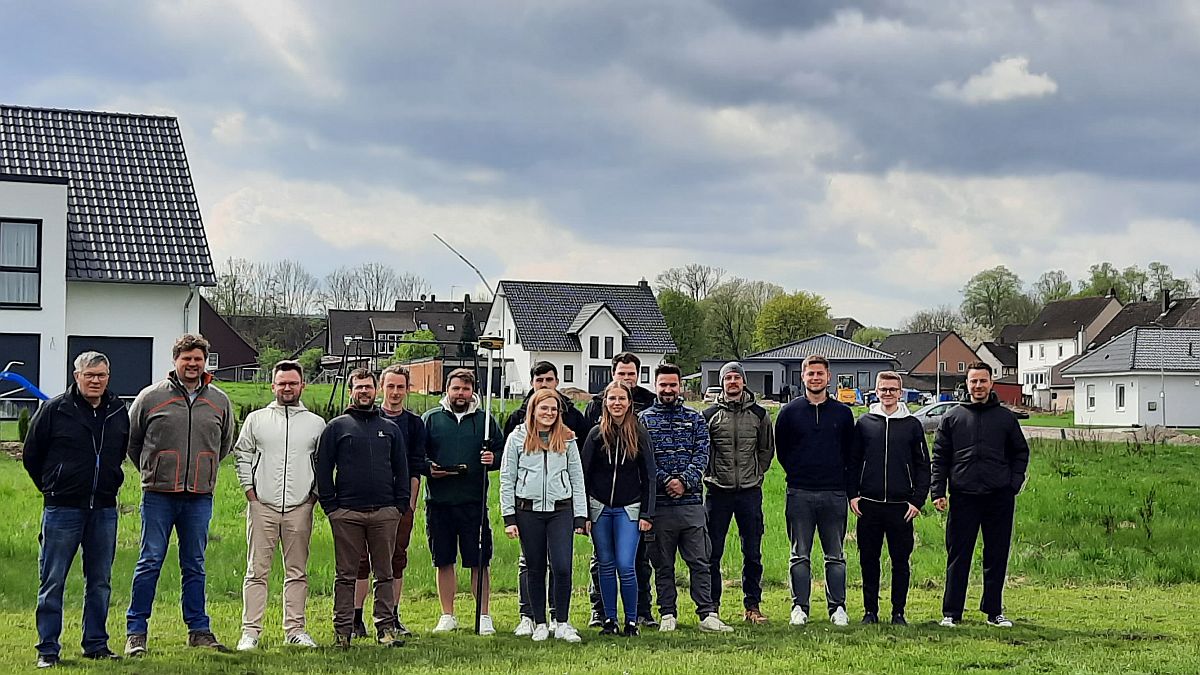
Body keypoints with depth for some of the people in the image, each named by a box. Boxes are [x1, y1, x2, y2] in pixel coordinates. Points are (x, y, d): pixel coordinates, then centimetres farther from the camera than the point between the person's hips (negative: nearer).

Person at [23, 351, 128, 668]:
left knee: (100, 582, 9)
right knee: (52, 582, 0)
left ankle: (96, 644, 18)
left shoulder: (119, 412, 7)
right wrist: (52, 488, 11)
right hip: (62, 510, -4)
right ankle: (47, 650, 7)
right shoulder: (54, 410, -5)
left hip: (104, 510, 4)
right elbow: (31, 455, 5)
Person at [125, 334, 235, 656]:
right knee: (150, 562, -2)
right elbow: (131, 439, 11)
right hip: (159, 495, -3)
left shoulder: (220, 401, 8)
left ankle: (199, 630, 16)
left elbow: (225, 444, 23)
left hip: (200, 497, 3)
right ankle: (135, 632, 2)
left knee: (194, 566, 10)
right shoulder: (151, 397, 0)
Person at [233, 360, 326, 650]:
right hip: (262, 505, -1)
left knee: (297, 572, 5)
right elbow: (242, 455, 10)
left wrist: (314, 494, 4)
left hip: (300, 507, 1)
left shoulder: (316, 423, 10)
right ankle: (250, 631, -1)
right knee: (257, 571, -2)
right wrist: (249, 489, 1)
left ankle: (295, 629, 11)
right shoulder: (256, 419, 9)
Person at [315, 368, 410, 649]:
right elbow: (323, 468, 5)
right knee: (346, 575, 1)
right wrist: (330, 506, -3)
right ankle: (342, 630, 5)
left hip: (385, 512, 2)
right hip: (346, 513, -2)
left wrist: (400, 504, 5)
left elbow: (401, 469, 16)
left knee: (384, 574, 4)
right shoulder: (336, 427, 8)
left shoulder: (390, 428, 15)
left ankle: (386, 627, 9)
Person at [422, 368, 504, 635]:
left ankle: (484, 616, 9)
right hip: (438, 501, 1)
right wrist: (427, 468, -10)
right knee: (444, 561, 8)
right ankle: (448, 616, 19)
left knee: (479, 562, 0)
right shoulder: (431, 419, 8)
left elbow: (502, 451, 13)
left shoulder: (485, 420, 8)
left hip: (474, 502, -1)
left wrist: (493, 459, -9)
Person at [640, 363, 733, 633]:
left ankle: (707, 614, 1)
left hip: (691, 501, 1)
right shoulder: (644, 419, 6)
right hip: (658, 503, -1)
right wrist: (665, 481, -15)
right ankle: (667, 614, 13)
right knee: (663, 564, 6)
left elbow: (702, 454, 1)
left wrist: (684, 481, -13)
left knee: (700, 561, -1)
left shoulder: (695, 418, 10)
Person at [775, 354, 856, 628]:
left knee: (835, 556, 5)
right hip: (799, 493, -1)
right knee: (800, 555, 3)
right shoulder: (789, 412, 5)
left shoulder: (842, 413, 8)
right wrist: (798, 474, 4)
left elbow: (850, 454, 10)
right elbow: (781, 451, 10)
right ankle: (799, 608, 8)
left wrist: (850, 490, 4)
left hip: (834, 494, 1)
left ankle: (838, 608, 10)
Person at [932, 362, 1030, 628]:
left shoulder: (1006, 418, 8)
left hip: (999, 497, 1)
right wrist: (938, 492, -2)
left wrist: (1014, 484, 1)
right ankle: (951, 612, 6)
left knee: (997, 556, 7)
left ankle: (994, 611, 17)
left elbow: (1021, 453, 15)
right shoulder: (952, 417, 6)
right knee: (958, 556, 1)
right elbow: (939, 457, 6)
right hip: (963, 496, -1)